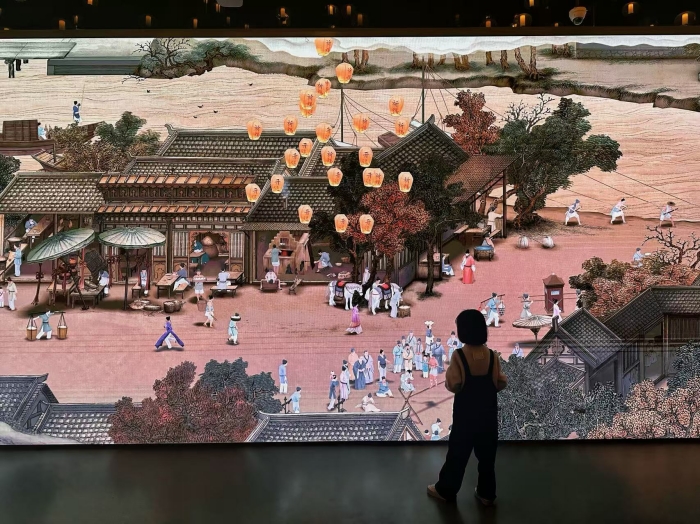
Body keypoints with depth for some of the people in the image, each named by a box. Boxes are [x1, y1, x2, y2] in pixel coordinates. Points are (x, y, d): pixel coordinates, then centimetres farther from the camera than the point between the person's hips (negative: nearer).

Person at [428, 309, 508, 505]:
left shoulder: (459, 355, -18)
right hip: (488, 412, 3)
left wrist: (448, 374, 0)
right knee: (487, 453, 15)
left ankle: (446, 490, 24)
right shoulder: (491, 355, -7)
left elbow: (454, 385, -20)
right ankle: (486, 493, 26)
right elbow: (501, 383, -3)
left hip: (465, 412, -3)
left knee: (458, 452, 10)